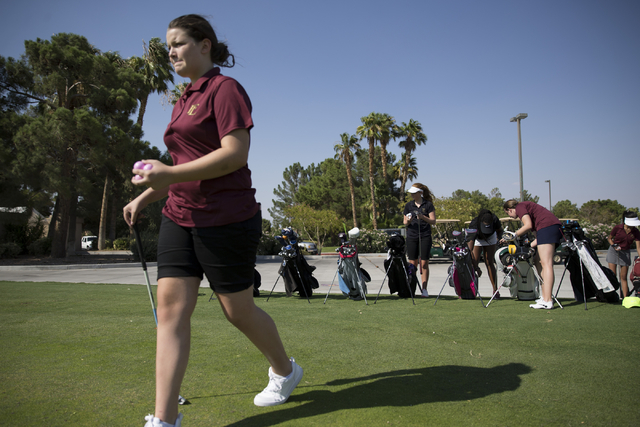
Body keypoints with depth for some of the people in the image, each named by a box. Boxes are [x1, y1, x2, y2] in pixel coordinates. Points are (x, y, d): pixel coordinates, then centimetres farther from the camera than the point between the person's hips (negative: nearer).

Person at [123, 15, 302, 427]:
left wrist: (170, 173, -24)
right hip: (180, 217, 8)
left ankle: (285, 370, 33)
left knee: (239, 310, 5)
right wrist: (146, 196, 15)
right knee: (171, 306, -1)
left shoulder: (226, 89, -8)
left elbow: (235, 153, -20)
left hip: (226, 220, -8)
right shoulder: (184, 101, 18)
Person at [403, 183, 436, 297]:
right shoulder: (408, 205, 9)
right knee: (412, 264, 1)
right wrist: (408, 220, -11)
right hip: (412, 236, 2)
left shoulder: (428, 205, 1)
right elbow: (405, 222, 11)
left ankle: (424, 289, 3)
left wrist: (423, 217, -18)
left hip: (425, 236, -2)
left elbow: (433, 221, -2)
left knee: (424, 263, -3)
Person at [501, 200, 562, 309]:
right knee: (538, 261, 13)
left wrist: (513, 236, -5)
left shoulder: (520, 207, 4)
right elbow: (539, 237, 26)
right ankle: (545, 297, 10)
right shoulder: (527, 206, 30)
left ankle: (547, 301, -21)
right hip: (555, 227, 10)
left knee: (546, 263, -15)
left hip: (547, 226, -10)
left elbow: (528, 226, -14)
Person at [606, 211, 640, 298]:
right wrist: (614, 246, -18)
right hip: (614, 252, -1)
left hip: (625, 253, 2)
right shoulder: (618, 228, -15)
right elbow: (609, 238, 0)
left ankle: (625, 297, 5)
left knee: (623, 277, 2)